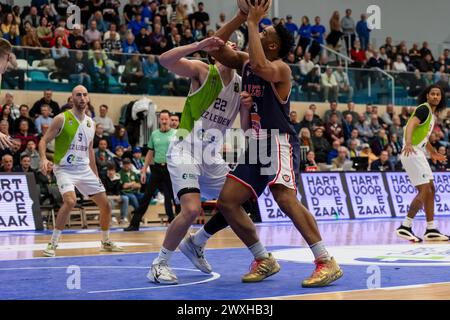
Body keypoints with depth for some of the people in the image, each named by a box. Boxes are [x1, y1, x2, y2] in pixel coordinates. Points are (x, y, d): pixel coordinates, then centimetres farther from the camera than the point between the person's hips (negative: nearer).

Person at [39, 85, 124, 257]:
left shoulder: (90, 123, 10)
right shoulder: (62, 119, -7)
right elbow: (44, 140, -7)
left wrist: (96, 175, 19)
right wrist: (43, 158, -26)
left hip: (85, 169, 6)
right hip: (65, 169, -6)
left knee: (105, 205, 7)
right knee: (70, 201, -30)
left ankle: (106, 242, 28)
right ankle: (52, 243, -18)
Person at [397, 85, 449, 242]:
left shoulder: (432, 113, 19)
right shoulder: (424, 109, -10)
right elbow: (411, 125, -27)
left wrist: (433, 153, 42)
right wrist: (408, 143, -45)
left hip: (419, 154, 10)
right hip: (412, 153, -10)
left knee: (431, 190, 11)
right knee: (424, 191, -14)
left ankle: (431, 230, 15)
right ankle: (405, 227, -11)